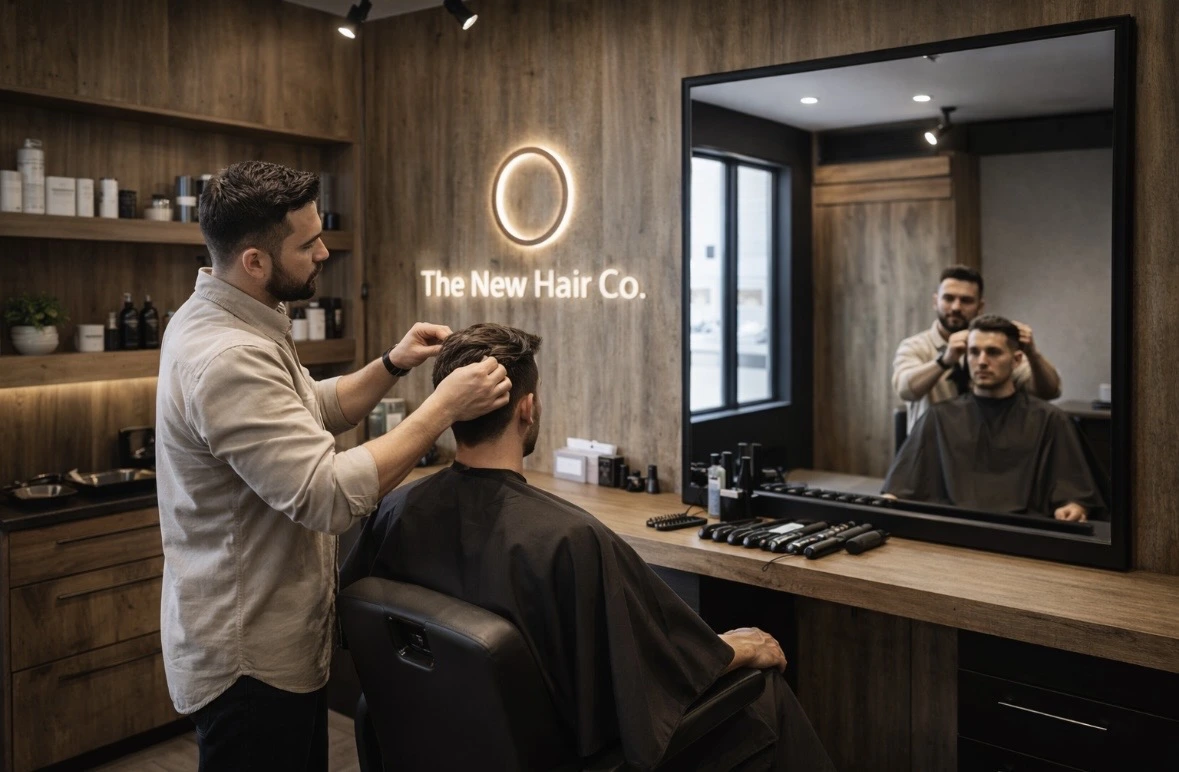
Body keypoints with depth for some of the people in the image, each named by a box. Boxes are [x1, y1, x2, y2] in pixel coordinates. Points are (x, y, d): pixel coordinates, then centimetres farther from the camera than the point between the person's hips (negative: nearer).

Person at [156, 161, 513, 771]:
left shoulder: (219, 321, 6)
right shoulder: (227, 359, -28)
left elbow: (314, 410, 17)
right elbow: (329, 497, -33)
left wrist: (392, 365, 1)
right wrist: (444, 407, -26)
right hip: (251, 659, -10)